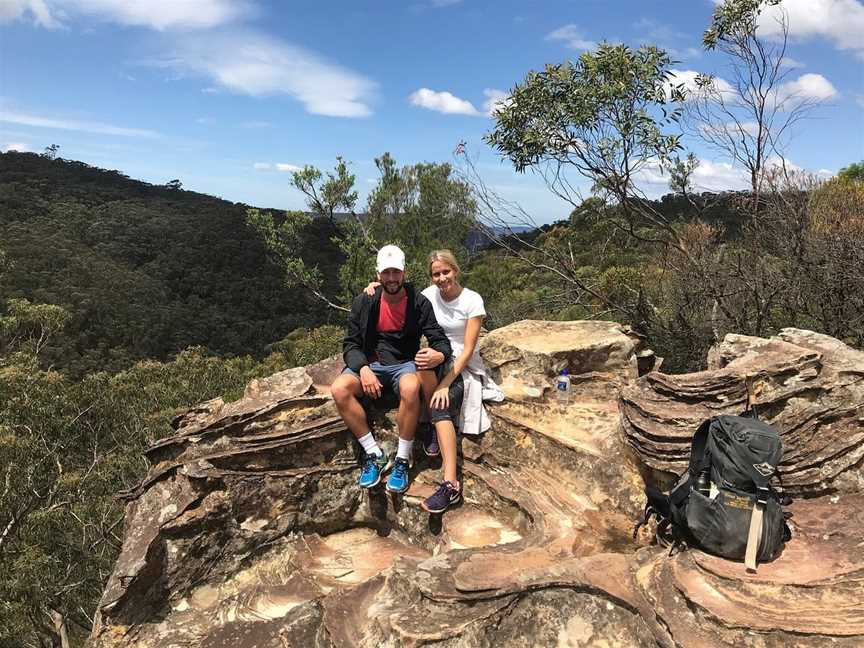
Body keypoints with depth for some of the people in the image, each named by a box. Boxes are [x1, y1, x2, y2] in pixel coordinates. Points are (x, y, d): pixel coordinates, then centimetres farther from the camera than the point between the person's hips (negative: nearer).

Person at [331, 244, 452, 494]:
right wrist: (363, 369, -22)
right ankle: (374, 454, -14)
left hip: (404, 364, -2)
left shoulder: (419, 303, -6)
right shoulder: (364, 302, -2)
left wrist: (439, 355, -34)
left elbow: (441, 341, -8)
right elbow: (351, 344, -1)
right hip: (370, 364, 2)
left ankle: (402, 460, -19)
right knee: (339, 389, -27)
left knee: (411, 387, -38)